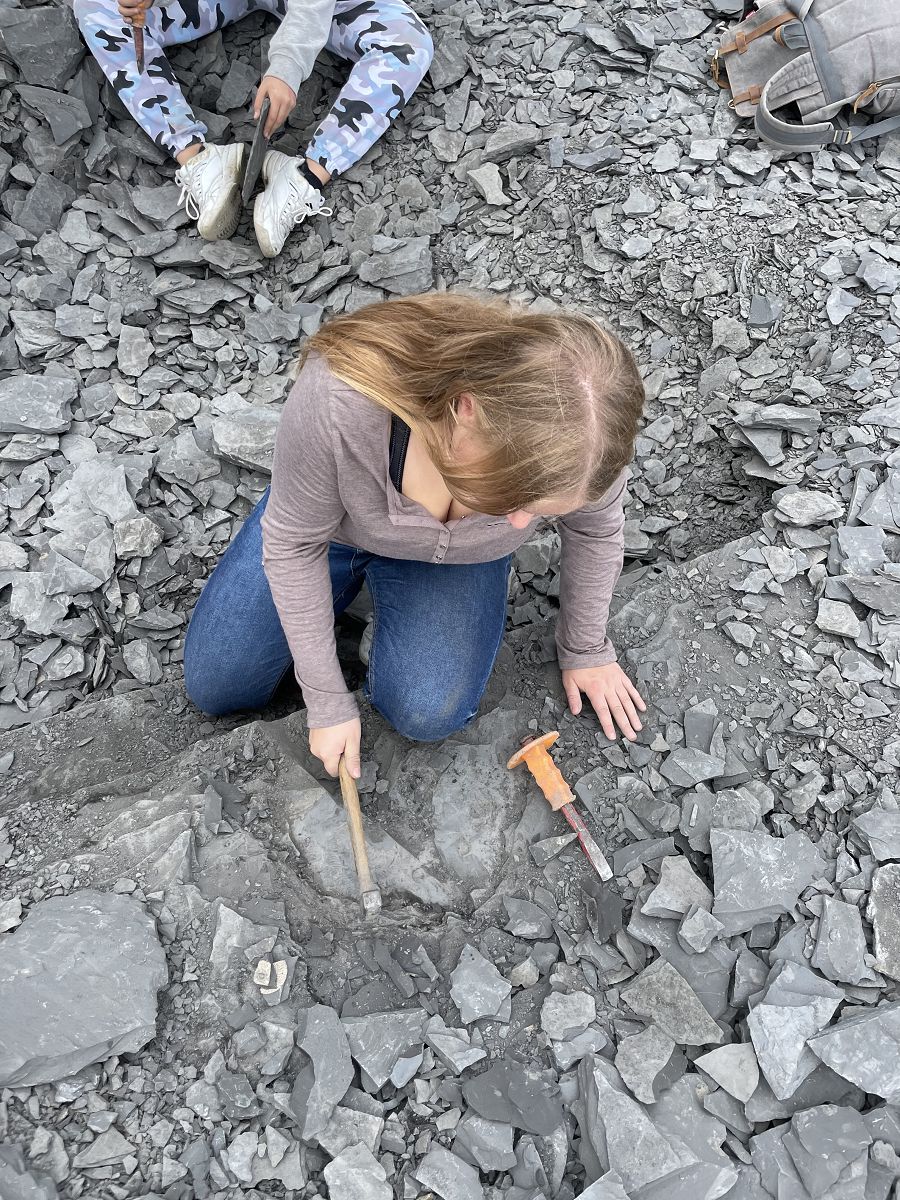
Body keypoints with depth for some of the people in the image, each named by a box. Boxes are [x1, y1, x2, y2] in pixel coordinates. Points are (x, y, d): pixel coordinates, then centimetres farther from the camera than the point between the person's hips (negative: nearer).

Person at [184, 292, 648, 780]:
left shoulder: (573, 437, -35)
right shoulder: (336, 401, -43)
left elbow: (595, 529, -12)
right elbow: (292, 543, -25)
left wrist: (586, 651, 1)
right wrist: (327, 701, -17)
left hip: (459, 555, 1)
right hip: (333, 526, 0)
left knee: (429, 713, -18)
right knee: (214, 687, 4)